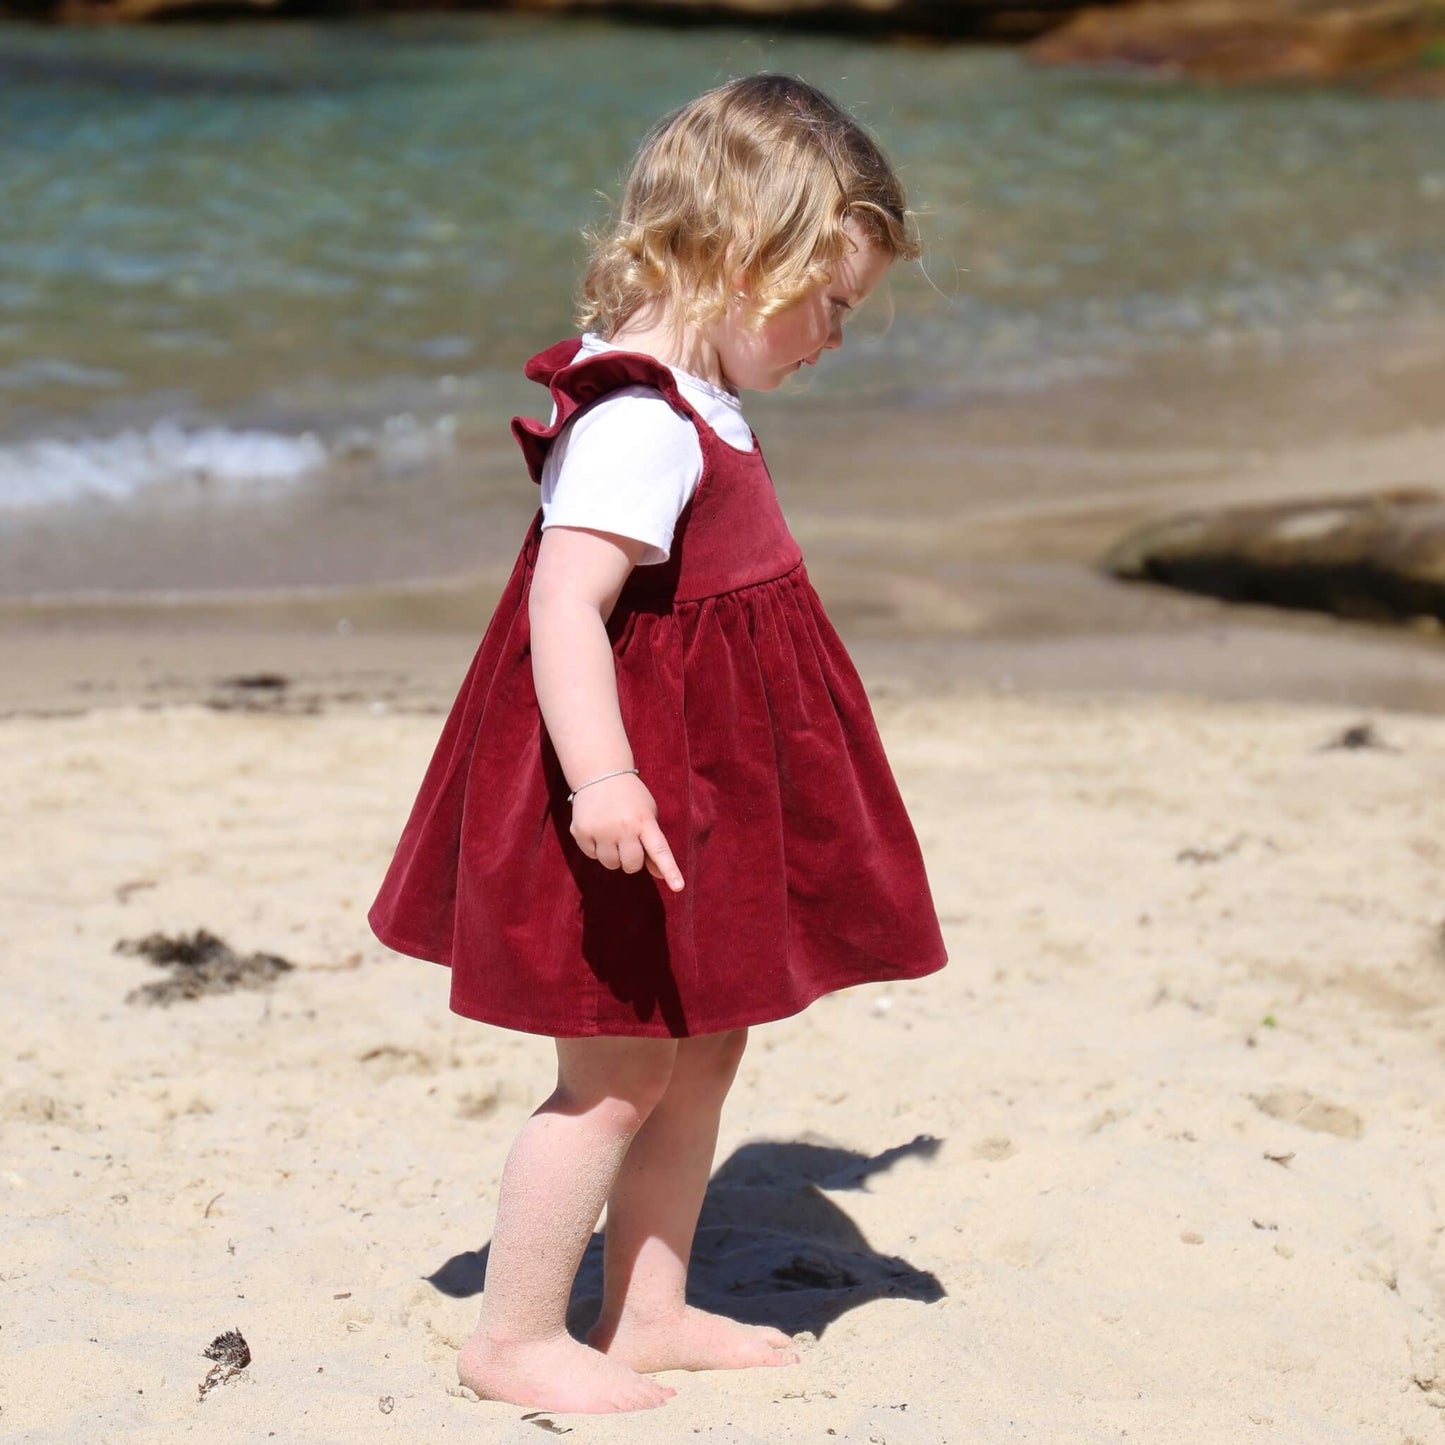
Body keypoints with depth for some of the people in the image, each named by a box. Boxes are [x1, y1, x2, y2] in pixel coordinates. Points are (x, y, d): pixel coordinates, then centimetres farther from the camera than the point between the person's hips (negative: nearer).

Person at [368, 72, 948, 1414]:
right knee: (618, 1075, -1)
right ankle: (514, 1336, 13)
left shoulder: (688, 408, 10)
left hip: (703, 794, 10)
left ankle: (648, 1310, 30)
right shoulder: (636, 423, -23)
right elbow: (564, 608, -32)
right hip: (639, 804, -10)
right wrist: (601, 777, -41)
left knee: (703, 1051, 17)